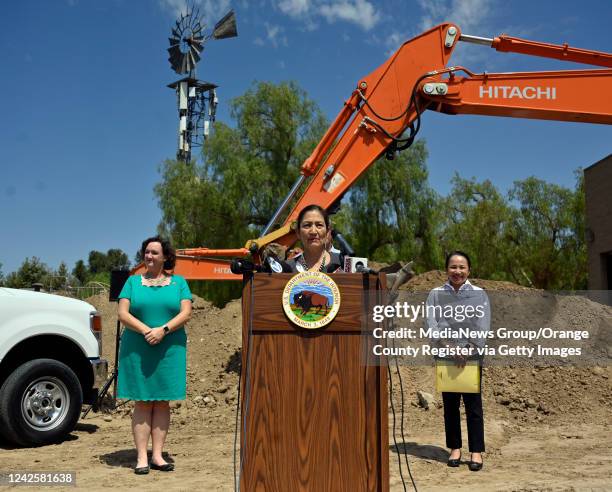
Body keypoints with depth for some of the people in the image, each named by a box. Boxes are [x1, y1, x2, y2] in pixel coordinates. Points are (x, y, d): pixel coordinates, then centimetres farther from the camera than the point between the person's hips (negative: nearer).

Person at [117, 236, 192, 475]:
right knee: (142, 403, 0)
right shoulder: (133, 282, 9)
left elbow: (185, 313, -1)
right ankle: (142, 457, 4)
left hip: (170, 349, 0)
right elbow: (123, 314, -1)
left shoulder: (178, 282, 9)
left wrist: (163, 330, -17)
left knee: (162, 402, 3)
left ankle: (157, 455, 10)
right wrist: (146, 331, -16)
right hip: (137, 350, 0)